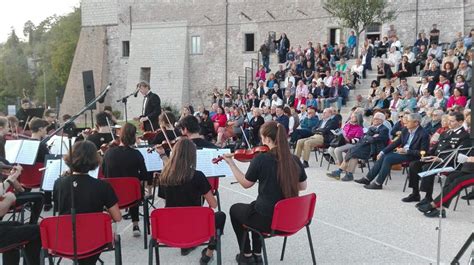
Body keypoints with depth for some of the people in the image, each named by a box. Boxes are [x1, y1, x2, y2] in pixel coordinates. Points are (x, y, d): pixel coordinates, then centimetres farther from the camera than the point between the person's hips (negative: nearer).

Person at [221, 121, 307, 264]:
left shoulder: (261, 159, -18)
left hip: (267, 219, -5)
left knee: (234, 209, 25)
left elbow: (245, 183, -4)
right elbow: (302, 186, 10)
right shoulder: (294, 160, -3)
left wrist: (231, 163, 6)